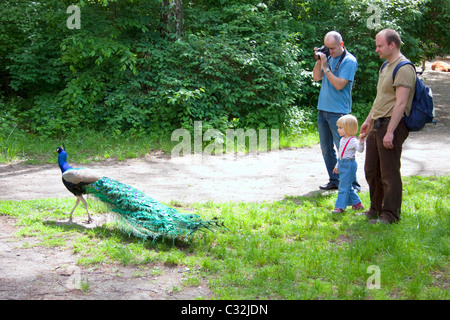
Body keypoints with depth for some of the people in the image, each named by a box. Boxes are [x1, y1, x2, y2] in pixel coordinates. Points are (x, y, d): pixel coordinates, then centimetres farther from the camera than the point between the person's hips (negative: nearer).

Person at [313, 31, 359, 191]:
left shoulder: (349, 61, -9)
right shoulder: (329, 58, 11)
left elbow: (339, 85, -17)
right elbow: (316, 77, 8)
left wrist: (325, 68, -15)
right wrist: (319, 60, -4)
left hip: (338, 112, -7)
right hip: (323, 110, 7)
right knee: (326, 148, 11)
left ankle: (352, 183, 2)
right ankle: (334, 181, 21)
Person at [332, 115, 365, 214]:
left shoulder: (353, 140, -15)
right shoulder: (343, 140, 13)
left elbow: (360, 149, -30)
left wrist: (361, 142, -48)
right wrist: (337, 166, 27)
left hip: (349, 165, -9)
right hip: (342, 164, 9)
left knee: (344, 187, -6)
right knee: (347, 186, 16)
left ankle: (339, 206, -2)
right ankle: (357, 203, 28)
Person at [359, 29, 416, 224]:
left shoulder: (403, 68, -14)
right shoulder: (386, 66, 17)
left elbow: (401, 103, -21)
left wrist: (390, 132, -24)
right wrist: (369, 120, 27)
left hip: (392, 125, -10)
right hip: (377, 125, 10)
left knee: (389, 173, -4)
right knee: (372, 170, 14)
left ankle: (390, 215, 6)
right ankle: (376, 209, 27)